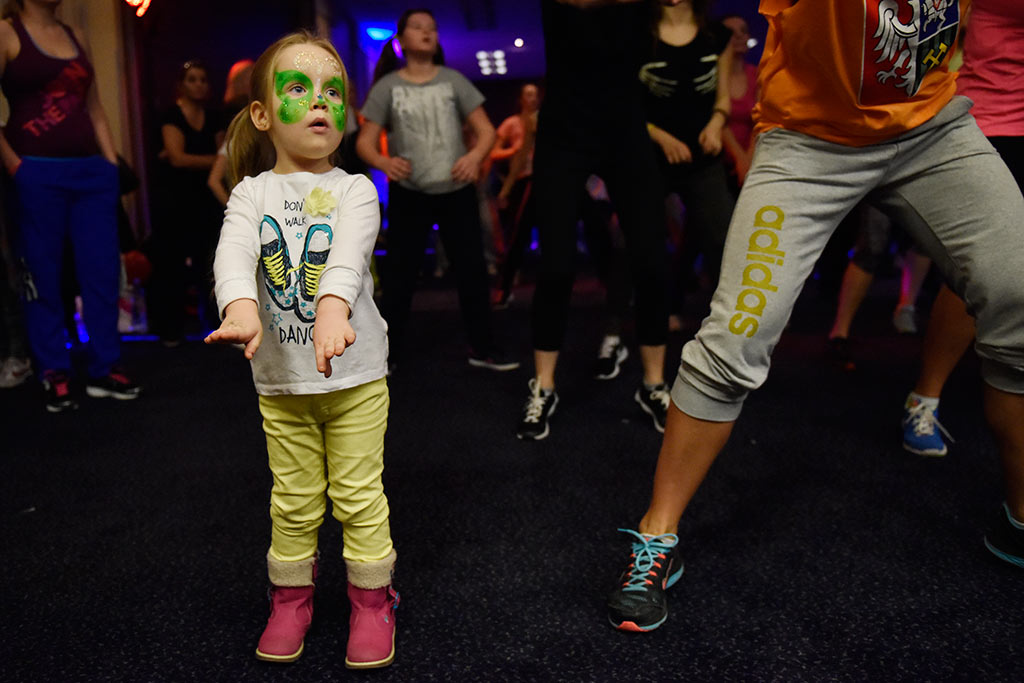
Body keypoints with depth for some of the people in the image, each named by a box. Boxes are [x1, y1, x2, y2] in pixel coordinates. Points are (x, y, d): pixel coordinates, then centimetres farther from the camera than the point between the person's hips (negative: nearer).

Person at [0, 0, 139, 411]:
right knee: (43, 277, 2)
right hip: (37, 174, -5)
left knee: (103, 271, 4)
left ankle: (105, 369, 13)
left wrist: (112, 164, 8)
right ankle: (54, 376, 11)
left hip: (91, 171, 5)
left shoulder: (75, 37, 16)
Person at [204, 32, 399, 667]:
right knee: (293, 500, 14)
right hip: (280, 376, 2)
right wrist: (241, 305, -42)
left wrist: (332, 305, -46)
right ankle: (292, 598, 35)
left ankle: (372, 599, 27)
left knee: (359, 495, 7)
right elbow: (234, 252, -20)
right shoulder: (253, 192, 0)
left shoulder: (354, 190, -4)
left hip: (355, 373, -1)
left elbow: (349, 252, -25)